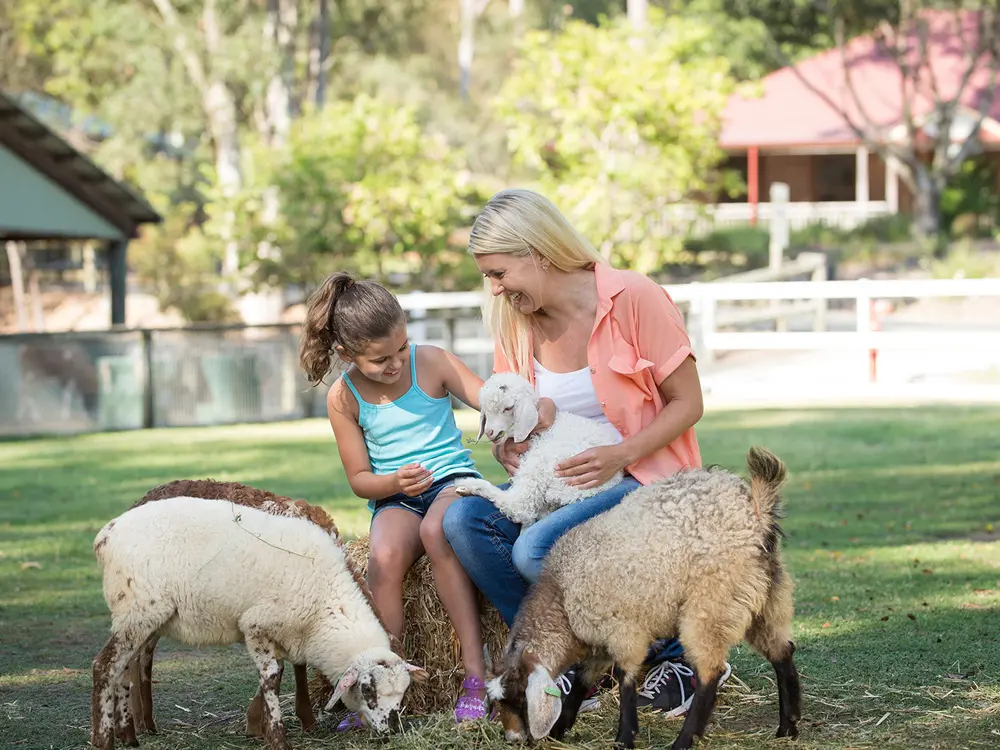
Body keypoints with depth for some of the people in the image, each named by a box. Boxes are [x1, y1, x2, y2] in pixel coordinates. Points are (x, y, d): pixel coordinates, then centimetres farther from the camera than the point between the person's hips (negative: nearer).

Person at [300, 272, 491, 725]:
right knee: (385, 556, -33)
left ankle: (476, 672, -34)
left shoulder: (432, 363, -4)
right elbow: (359, 479, 4)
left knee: (436, 530, -37)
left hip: (452, 479, -1)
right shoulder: (344, 398, -1)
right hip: (394, 498, 2)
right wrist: (395, 483, -18)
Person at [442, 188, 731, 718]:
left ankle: (681, 656, -10)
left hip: (645, 477, -6)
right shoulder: (514, 322, 4)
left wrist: (620, 455, -23)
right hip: (557, 484, 6)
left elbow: (687, 404, -9)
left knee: (537, 549, -30)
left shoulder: (634, 298, -13)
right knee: (464, 518, -19)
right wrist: (504, 447, -8)